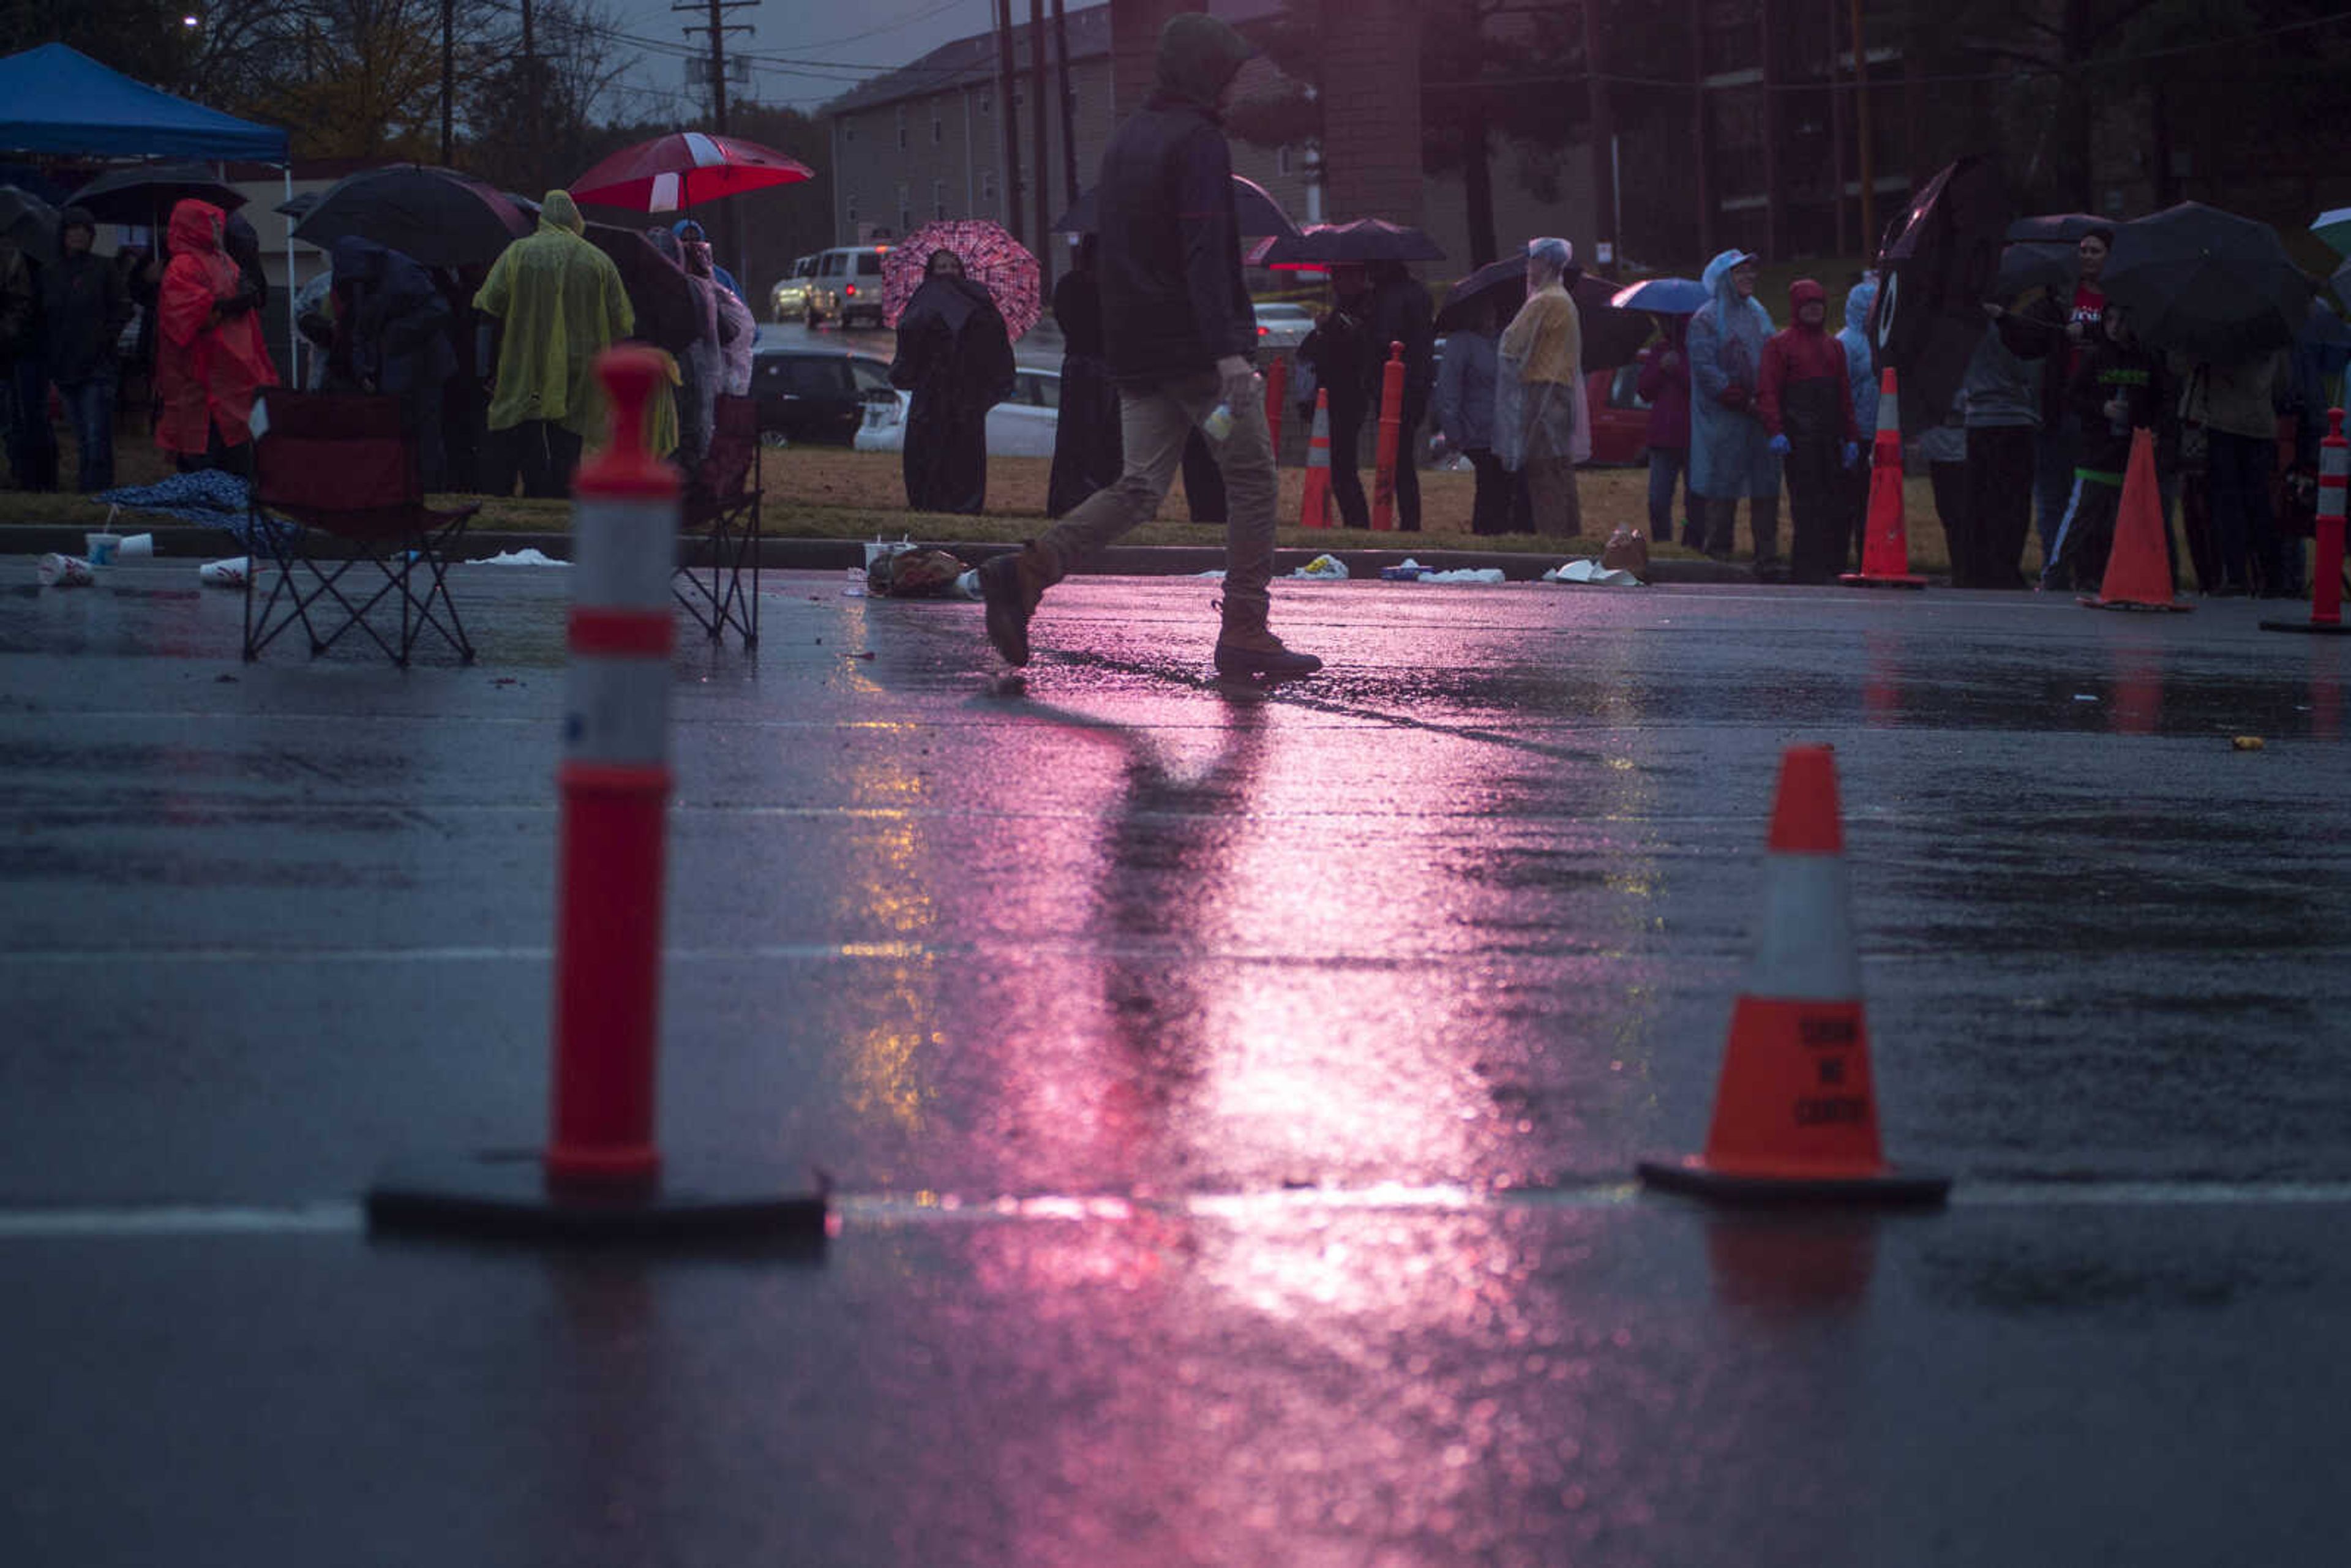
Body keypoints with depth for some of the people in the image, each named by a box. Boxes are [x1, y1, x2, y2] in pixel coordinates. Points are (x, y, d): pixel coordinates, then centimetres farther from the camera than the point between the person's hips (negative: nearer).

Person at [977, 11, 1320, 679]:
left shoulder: (1126, 139, 17)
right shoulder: (1198, 141, -11)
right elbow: (1206, 254, -21)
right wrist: (1228, 350, -26)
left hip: (1137, 348, 8)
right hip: (1196, 347, -8)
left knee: (1141, 487, 8)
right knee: (1252, 479, 3)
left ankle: (1027, 572, -10)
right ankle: (1245, 633, 2)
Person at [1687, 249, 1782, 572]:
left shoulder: (1758, 314, 17)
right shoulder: (1706, 320, -3)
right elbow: (1706, 369, -11)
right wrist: (1745, 402, -14)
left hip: (1760, 417, 6)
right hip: (1724, 420, -6)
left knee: (1766, 485, 2)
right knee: (1723, 488, -4)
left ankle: (1767, 557, 4)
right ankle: (1719, 555, 2)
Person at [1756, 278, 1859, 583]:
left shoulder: (1834, 347, 21)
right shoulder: (1780, 345, 3)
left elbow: (1845, 395, 21)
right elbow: (1767, 392, -5)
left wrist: (1851, 438, 14)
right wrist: (1776, 432, -17)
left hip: (1830, 440, 6)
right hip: (1799, 440, -6)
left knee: (1835, 506, 2)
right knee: (1806, 505, -9)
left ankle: (1833, 568, 7)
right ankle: (1805, 572, -8)